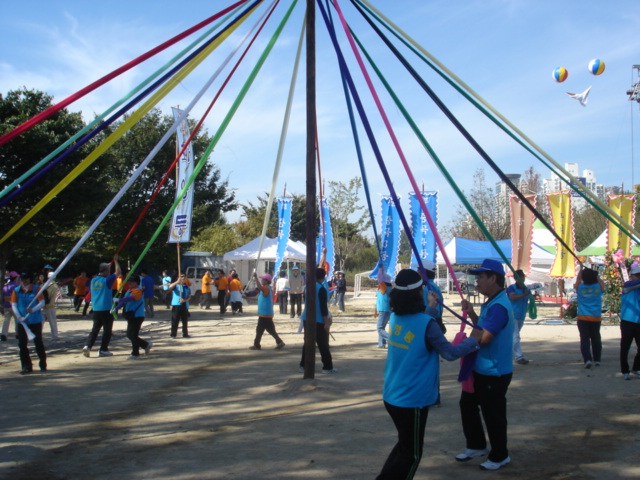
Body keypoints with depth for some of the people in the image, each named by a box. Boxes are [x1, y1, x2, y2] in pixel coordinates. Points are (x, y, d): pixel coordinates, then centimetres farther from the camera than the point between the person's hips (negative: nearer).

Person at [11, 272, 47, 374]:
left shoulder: (36, 289, -2)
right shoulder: (16, 291, 4)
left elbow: (42, 302, -6)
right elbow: (13, 305, 1)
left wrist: (33, 310, -23)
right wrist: (18, 316, -14)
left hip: (36, 321, -2)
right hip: (22, 322, 2)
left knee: (38, 343, 5)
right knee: (22, 344, 0)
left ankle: (43, 365, 17)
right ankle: (26, 366, 7)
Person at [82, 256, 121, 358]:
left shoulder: (93, 280, 7)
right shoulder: (106, 280, -11)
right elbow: (118, 272, -8)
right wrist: (116, 261, 3)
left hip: (96, 310, 6)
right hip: (106, 309, -6)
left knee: (95, 329, 12)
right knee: (107, 330, 5)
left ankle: (87, 346, -6)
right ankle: (103, 350, 7)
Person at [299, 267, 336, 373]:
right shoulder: (321, 289, -16)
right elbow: (323, 307, -18)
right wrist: (327, 322, -15)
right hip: (318, 321, -7)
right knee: (323, 344, -2)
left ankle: (304, 364, 16)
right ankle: (327, 367, 0)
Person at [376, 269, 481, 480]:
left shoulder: (396, 317, 1)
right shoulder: (427, 324, -20)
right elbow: (451, 353, -11)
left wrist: (431, 308, 25)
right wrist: (473, 339, 3)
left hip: (391, 396, 7)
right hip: (413, 400, -7)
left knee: (404, 445, 25)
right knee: (411, 454, 8)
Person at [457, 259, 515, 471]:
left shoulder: (499, 306, -25)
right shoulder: (491, 303, 9)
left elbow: (483, 338, -30)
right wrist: (471, 313, 1)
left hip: (494, 373, -11)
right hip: (481, 369, 11)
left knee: (493, 414, 4)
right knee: (467, 404, 20)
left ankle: (499, 456, 22)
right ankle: (476, 446, 36)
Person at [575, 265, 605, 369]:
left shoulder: (580, 287, -5)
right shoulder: (598, 287, -5)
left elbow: (578, 279, 17)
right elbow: (601, 282, 19)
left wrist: (581, 269, 27)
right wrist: (595, 274, 24)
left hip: (582, 318, -1)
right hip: (596, 318, 1)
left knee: (585, 339, -3)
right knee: (596, 339, 14)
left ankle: (587, 359, -16)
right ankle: (597, 359, 21)